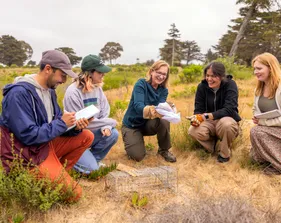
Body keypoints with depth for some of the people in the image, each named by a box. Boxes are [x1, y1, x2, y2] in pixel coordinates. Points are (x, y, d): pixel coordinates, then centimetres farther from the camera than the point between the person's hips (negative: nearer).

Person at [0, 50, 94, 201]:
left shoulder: (49, 89, 5)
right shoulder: (19, 93, -23)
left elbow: (56, 124, 8)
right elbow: (28, 136, -25)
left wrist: (75, 127, -13)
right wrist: (62, 123, -20)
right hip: (27, 156, -9)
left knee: (86, 136, 0)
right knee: (73, 193, -10)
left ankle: (57, 173, 3)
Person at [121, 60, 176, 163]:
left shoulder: (163, 90, -6)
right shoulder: (141, 84, -20)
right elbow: (138, 106, -35)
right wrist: (150, 110, -57)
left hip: (148, 124, 3)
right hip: (132, 124, -3)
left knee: (164, 121, -29)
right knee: (137, 156, -18)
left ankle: (164, 150, -4)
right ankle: (132, 141, 18)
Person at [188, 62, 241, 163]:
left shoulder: (230, 85, -16)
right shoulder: (202, 86, -6)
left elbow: (229, 109, -27)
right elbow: (198, 109, -6)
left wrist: (206, 116, -39)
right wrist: (196, 118, -32)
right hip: (209, 122, 3)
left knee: (226, 124, -40)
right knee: (193, 131, -29)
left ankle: (224, 153, -9)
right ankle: (211, 145, 5)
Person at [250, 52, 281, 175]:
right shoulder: (259, 88, 5)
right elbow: (256, 109, 17)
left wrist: (264, 121, -23)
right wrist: (256, 118, -5)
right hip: (270, 130, 8)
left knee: (256, 131, -28)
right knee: (255, 156, 0)